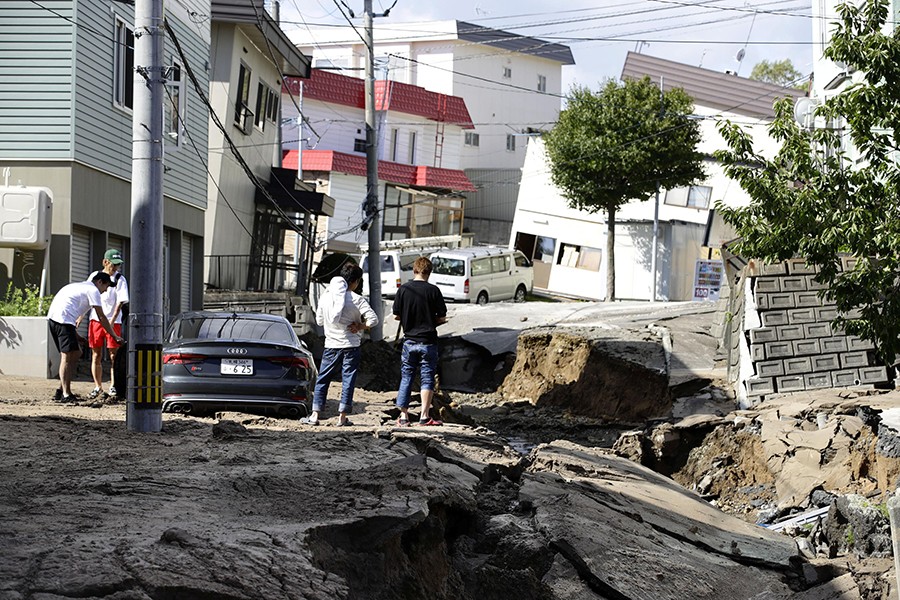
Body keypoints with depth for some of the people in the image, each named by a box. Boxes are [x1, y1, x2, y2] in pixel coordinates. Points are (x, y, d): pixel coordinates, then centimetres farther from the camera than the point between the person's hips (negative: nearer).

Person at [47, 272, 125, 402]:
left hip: (53, 317, 10)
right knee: (67, 356, -12)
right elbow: (101, 317, -1)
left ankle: (62, 390, 16)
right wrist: (115, 336, 4)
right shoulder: (93, 290, 2)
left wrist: (75, 333, 26)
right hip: (63, 319, -10)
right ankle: (66, 394, -18)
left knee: (76, 353, 14)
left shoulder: (82, 286, 31)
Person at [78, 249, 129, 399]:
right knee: (96, 356, 6)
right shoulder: (94, 276, 6)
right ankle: (98, 387, 15)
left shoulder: (120, 280, -4)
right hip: (95, 319, 3)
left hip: (113, 321, -3)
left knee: (113, 355, -2)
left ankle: (113, 386, 7)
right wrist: (80, 317, 12)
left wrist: (111, 322, -20)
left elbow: (120, 303, -11)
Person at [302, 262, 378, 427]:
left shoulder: (326, 296, 1)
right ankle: (342, 417, 3)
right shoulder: (356, 299, -10)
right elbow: (373, 319, -16)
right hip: (351, 346, -3)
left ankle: (315, 415, 8)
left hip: (331, 345, 3)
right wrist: (360, 326, -2)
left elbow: (319, 320, 10)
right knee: (348, 381, 3)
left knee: (322, 380, 11)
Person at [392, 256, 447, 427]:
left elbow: (396, 315, 0)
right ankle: (424, 416, 0)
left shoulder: (403, 289, -4)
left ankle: (404, 416, 11)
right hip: (428, 341, -2)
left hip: (409, 340, 2)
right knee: (427, 379, 4)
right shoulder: (433, 290, -8)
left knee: (406, 378, 11)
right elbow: (442, 317, -4)